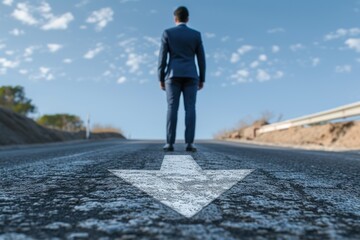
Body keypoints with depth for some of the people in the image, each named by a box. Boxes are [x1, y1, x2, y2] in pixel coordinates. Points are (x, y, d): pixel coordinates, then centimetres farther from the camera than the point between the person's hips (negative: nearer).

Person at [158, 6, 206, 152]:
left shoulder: (167, 33, 5)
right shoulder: (196, 35, 9)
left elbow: (162, 57, 0)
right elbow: (201, 58, 7)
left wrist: (161, 79, 3)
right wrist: (202, 79, 12)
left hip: (173, 75, -1)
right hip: (190, 76, 1)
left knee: (172, 109, -4)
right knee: (190, 109, -4)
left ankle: (170, 143, -10)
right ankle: (189, 143, -11)